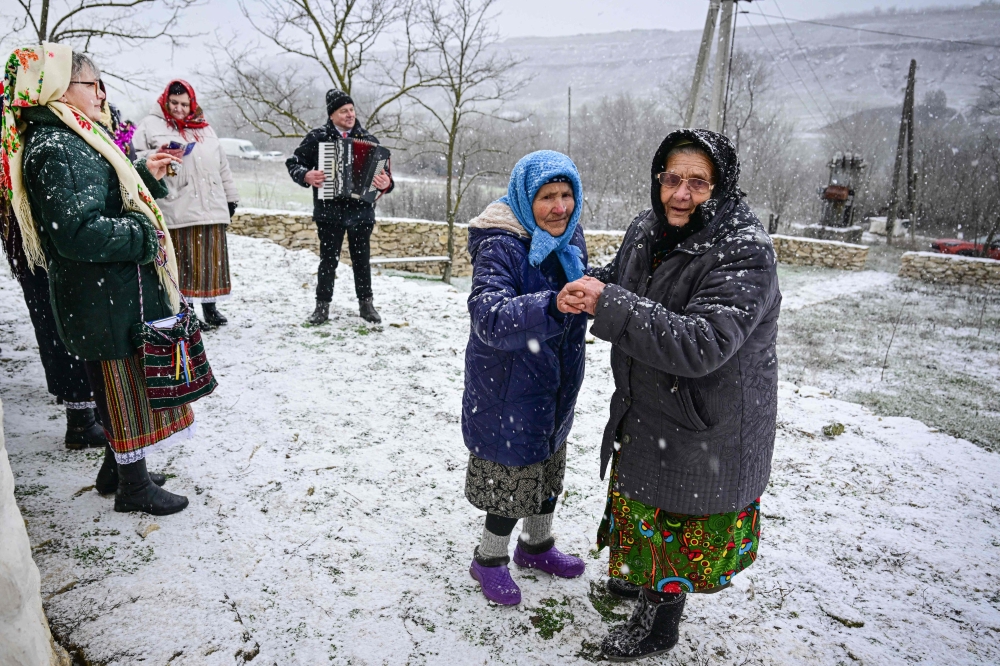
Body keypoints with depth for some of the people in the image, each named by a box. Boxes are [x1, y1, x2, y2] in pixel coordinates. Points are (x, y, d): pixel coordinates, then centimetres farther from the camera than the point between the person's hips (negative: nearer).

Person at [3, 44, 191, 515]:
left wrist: (146, 174, 16)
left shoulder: (70, 139, 14)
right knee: (126, 386, 2)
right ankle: (134, 486, 17)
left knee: (122, 387, 20)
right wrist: (146, 237, -19)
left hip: (113, 293, 10)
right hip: (108, 300, -10)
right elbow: (79, 231, -27)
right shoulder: (54, 148, -18)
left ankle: (118, 467, 35)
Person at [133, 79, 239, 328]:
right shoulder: (150, 125, 6)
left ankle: (210, 307, 18)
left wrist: (231, 196, 19)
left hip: (210, 207, 4)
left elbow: (222, 166, 22)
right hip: (174, 210, -4)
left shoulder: (204, 129, 20)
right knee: (179, 261, -2)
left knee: (210, 260, 8)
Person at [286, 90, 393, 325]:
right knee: (328, 259, 5)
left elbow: (384, 170, 3)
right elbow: (293, 162, 5)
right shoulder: (317, 138, 0)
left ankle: (366, 303, 22)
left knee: (361, 259, 11)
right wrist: (306, 176, -15)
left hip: (361, 210, 1)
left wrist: (385, 184, -19)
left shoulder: (368, 139, 4)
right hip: (329, 210, -1)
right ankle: (322, 306, 15)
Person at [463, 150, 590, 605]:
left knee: (548, 469, 24)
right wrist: (554, 306, -54)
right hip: (508, 392, -7)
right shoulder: (500, 247, -25)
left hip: (554, 388, 8)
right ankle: (489, 560, 34)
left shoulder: (568, 236, 0)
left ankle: (537, 546, 48)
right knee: (511, 477, 8)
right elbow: (490, 317, -41)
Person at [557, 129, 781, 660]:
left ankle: (657, 626, 37)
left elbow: (702, 344, -37)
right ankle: (639, 576, 57)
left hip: (703, 425, -8)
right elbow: (617, 275, 14)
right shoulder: (648, 228, -3)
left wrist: (608, 305, -37)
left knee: (676, 522, 11)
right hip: (644, 407, 8)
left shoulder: (744, 253, -27)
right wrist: (583, 287, -11)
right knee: (641, 497, 28)